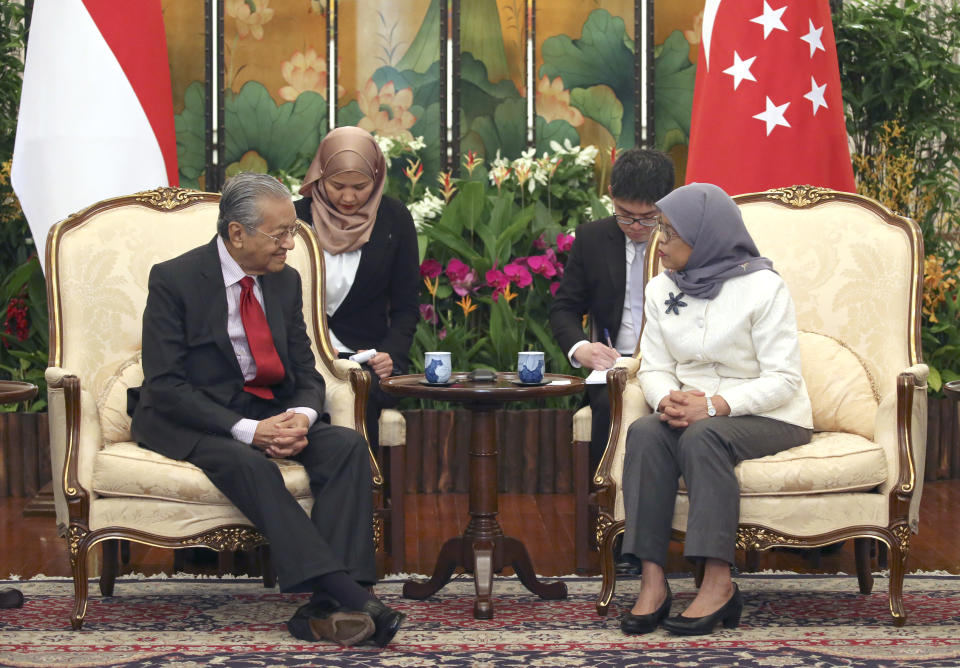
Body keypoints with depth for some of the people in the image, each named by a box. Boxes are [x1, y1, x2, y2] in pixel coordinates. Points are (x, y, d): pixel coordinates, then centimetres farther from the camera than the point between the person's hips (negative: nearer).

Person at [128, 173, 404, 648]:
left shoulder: (285, 281, 8)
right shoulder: (175, 280, -10)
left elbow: (306, 374, 10)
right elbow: (164, 385, -16)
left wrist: (301, 417, -16)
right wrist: (246, 429, -26)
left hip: (269, 414, 6)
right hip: (190, 421, -5)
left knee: (348, 445, -21)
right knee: (248, 463, -36)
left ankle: (327, 610, -33)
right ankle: (351, 598, -42)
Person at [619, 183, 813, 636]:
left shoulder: (761, 287, -9)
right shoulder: (662, 290, 9)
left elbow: (782, 379, -14)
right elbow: (654, 368, 7)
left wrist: (715, 406, -27)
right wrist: (667, 400, -17)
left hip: (769, 418, -5)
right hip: (694, 411, 5)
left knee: (703, 438, -35)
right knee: (645, 433, -27)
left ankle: (719, 585, -35)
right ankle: (652, 582, -34)